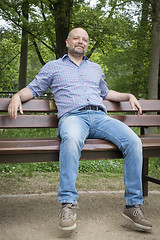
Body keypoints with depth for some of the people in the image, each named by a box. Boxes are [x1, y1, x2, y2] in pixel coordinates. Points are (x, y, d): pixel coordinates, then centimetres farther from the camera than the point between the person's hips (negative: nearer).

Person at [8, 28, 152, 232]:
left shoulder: (95, 68, 33)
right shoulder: (53, 67, 23)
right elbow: (33, 89, 21)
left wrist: (129, 96, 29)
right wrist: (18, 96, -1)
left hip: (99, 117, 4)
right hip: (72, 116, -4)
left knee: (133, 141, -24)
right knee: (71, 139, -43)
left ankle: (133, 205, -18)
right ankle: (68, 204, -37)